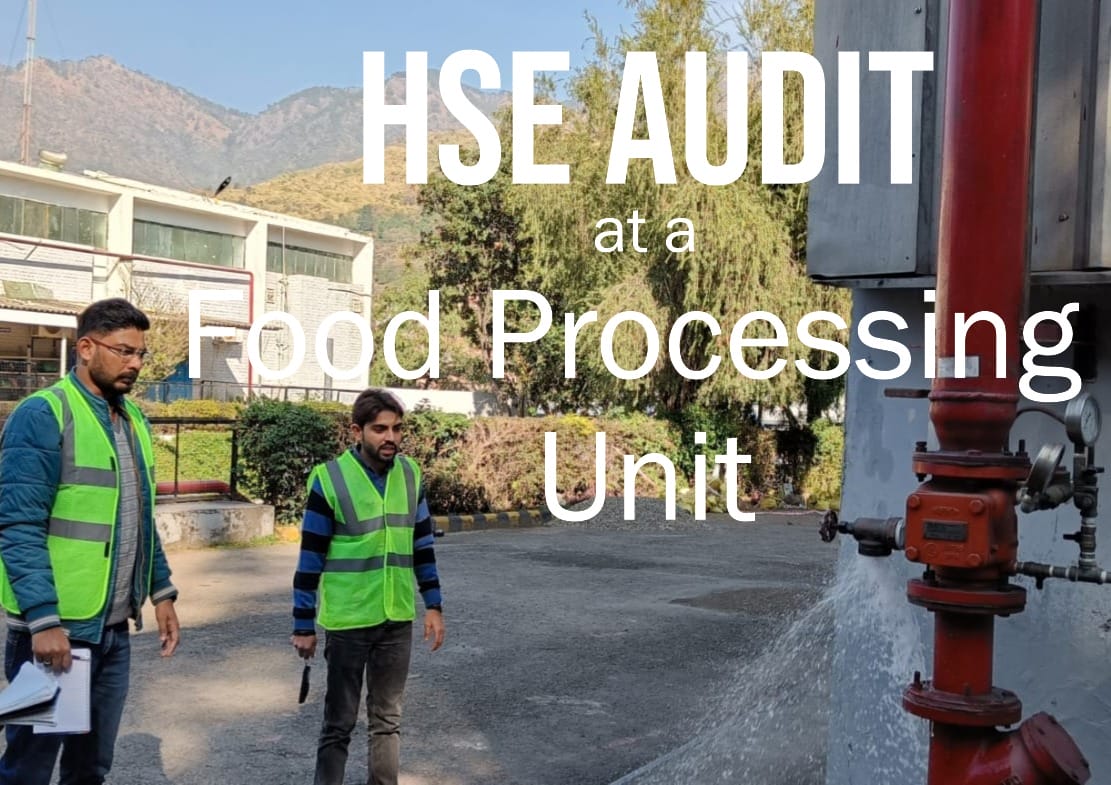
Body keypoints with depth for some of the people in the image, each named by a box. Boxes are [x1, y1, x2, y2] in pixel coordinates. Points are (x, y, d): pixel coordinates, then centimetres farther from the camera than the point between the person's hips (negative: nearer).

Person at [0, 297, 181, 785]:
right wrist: (44, 620, -24)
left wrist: (161, 592, 13)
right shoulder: (43, 414, -13)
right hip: (55, 627, -7)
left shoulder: (134, 420, 11)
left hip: (114, 628, 7)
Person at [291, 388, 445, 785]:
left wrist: (433, 604, 8)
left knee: (388, 719, 15)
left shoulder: (410, 475, 2)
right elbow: (310, 560, -8)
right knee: (339, 724, 7)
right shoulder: (329, 479, -12)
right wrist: (304, 625, -7)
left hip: (397, 620, 4)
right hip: (347, 622, -4)